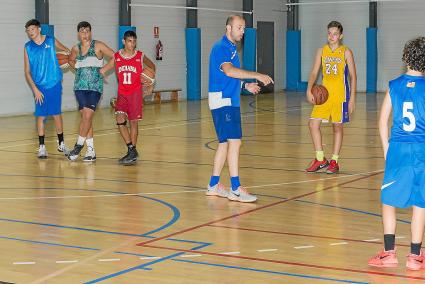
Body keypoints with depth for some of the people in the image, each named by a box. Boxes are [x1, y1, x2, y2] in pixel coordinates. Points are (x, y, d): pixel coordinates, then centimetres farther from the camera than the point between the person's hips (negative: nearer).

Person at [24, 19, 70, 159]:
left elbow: (66, 50, 19)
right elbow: (27, 72, 0)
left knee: (57, 114, 8)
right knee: (40, 116, -1)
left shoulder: (51, 41, -1)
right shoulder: (28, 47, 0)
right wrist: (35, 89, -9)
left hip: (54, 84, 0)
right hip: (39, 87, 0)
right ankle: (41, 147, 6)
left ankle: (61, 144, 21)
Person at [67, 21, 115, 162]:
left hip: (95, 87, -4)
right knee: (85, 116, 1)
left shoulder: (98, 46, -3)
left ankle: (79, 144, 2)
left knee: (88, 115, -15)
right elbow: (71, 60, 30)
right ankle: (91, 151, 6)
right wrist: (79, 68, 14)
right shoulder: (76, 49, 10)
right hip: (80, 86, 4)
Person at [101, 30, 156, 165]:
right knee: (120, 121, -11)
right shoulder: (116, 57, 0)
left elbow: (152, 67, 13)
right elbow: (102, 70, 8)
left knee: (133, 122, 2)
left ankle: (133, 152, 13)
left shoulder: (140, 56, -4)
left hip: (136, 93, -2)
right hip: (122, 93, 2)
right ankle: (132, 150, -2)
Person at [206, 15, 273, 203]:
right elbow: (229, 71, -29)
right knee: (234, 141, -14)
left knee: (225, 143, 12)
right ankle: (235, 190, -13)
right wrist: (257, 75, -30)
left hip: (230, 101, 10)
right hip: (223, 101, -10)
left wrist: (245, 85, 15)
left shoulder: (232, 48, 18)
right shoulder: (221, 48, -12)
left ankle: (213, 185, 19)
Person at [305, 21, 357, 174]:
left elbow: (353, 76, -3)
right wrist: (309, 90, -9)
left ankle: (334, 162, 13)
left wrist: (352, 99, -8)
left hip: (340, 95, -4)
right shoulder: (321, 51, 6)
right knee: (313, 124, -4)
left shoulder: (346, 52, -3)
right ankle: (320, 160, 7)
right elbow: (314, 72, 7)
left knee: (338, 127, 4)